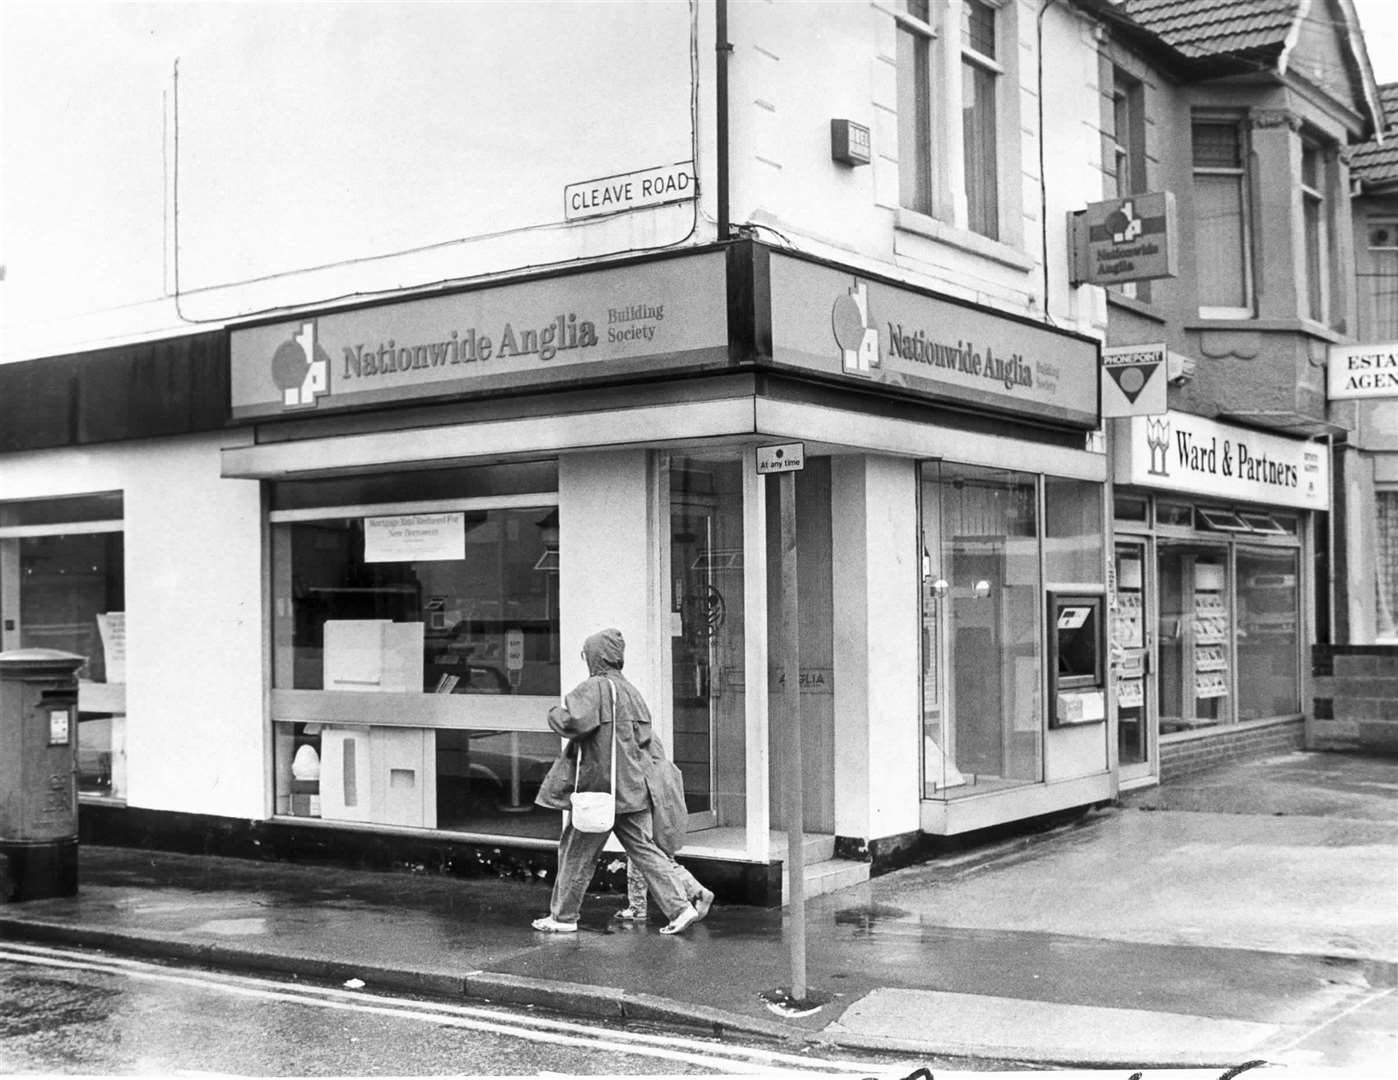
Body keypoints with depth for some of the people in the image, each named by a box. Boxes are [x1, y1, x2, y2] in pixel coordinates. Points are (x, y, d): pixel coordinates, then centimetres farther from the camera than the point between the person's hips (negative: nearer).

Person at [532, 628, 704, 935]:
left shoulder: (593, 688, -13)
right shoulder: (630, 691, 9)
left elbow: (572, 720, -27)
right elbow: (644, 739, 11)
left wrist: (554, 713, -7)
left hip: (598, 786, -7)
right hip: (631, 789, 7)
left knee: (576, 852, 7)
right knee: (643, 849, 9)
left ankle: (563, 916, 17)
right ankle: (680, 908, 2)